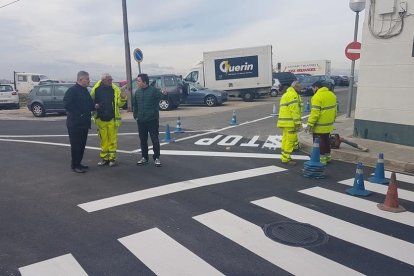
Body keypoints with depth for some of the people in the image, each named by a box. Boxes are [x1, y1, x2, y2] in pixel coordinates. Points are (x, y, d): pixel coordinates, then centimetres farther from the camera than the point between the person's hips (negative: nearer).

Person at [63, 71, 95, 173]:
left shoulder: (85, 91, 16)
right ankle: (75, 165, 5)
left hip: (84, 122, 8)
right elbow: (67, 104, -20)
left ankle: (78, 163, 23)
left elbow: (89, 104, 24)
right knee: (76, 145, -3)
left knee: (82, 144, 13)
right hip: (75, 123, -8)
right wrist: (78, 113, -20)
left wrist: (94, 106, 4)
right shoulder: (72, 90, -11)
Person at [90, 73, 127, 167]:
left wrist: (123, 98, -18)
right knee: (103, 140, 9)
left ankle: (112, 158, 12)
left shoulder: (115, 89, 0)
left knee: (112, 140, 3)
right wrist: (94, 106, -9)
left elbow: (119, 104, 1)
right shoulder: (96, 89, 0)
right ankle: (104, 158, 20)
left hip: (112, 119, -1)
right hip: (101, 119, 1)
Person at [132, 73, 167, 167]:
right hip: (141, 120, 5)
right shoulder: (137, 92, 7)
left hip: (152, 120, -5)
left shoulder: (154, 90, -9)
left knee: (155, 139, 0)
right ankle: (144, 158, 25)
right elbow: (134, 104, 14)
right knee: (143, 140, 13)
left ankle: (156, 158, 10)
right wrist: (135, 115, 11)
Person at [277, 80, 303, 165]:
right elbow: (294, 110, -19)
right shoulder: (293, 95, -12)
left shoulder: (286, 94, 22)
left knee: (286, 139, 14)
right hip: (290, 122, -11)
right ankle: (286, 158, -5)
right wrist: (298, 123, -19)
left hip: (285, 121, 11)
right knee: (290, 139, -7)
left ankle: (284, 157, 20)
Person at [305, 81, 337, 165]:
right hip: (328, 125, 9)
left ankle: (322, 159, 5)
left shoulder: (317, 97, -19)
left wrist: (310, 124, -19)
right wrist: (332, 120, 26)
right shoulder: (332, 94, 9)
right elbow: (334, 109, 17)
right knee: (326, 141, 20)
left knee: (319, 142, 1)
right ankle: (327, 157, 30)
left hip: (319, 126, -9)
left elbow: (315, 113, -24)